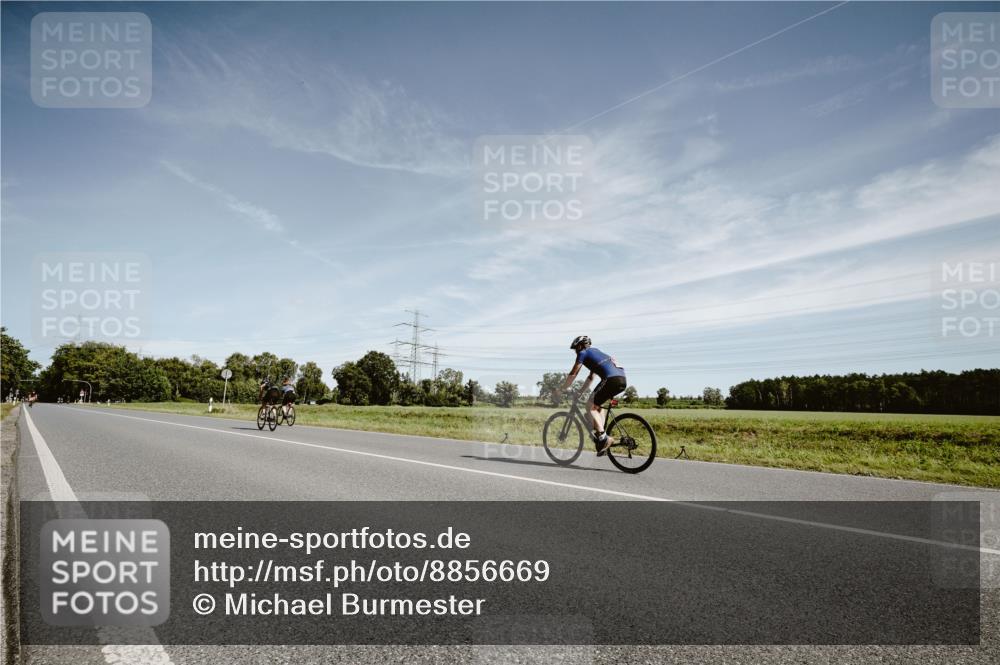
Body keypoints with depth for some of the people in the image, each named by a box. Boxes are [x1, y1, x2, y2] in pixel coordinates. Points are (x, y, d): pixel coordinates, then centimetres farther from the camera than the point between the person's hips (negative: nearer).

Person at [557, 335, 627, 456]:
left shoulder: (583, 353, 9)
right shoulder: (595, 351, 33)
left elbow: (572, 375, 8)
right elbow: (591, 377, 39)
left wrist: (561, 389, 18)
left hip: (612, 379, -9)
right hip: (622, 380, 9)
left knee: (590, 406, 0)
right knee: (596, 404, 23)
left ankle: (603, 438, -10)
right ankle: (602, 437, 17)